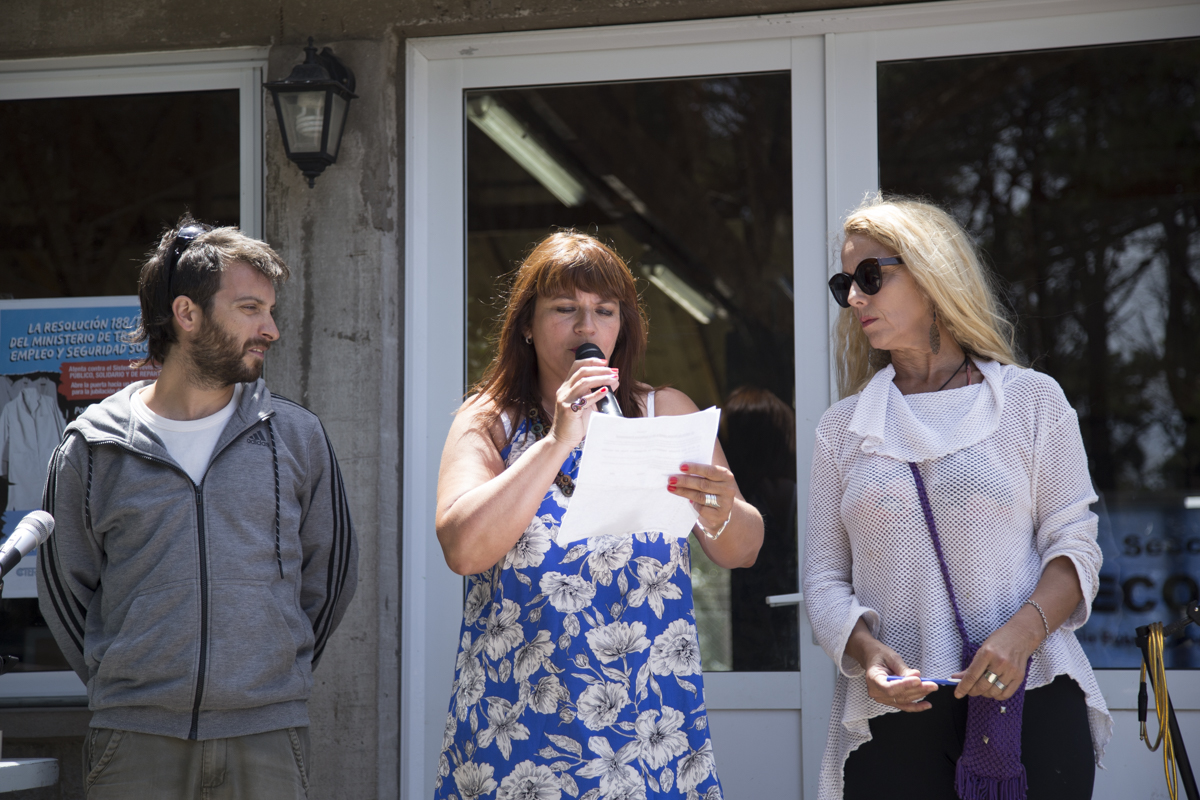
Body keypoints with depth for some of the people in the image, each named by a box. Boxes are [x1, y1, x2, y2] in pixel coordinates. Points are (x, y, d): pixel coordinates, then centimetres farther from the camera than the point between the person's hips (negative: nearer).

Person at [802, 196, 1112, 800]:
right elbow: (824, 578, 8)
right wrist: (868, 656, -12)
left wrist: (1022, 632, -17)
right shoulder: (842, 428, 11)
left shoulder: (1031, 400, 5)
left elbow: (1074, 546, 2)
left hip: (1031, 706, -1)